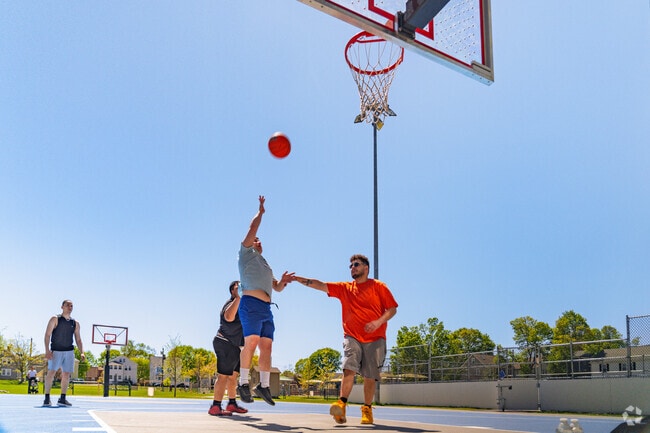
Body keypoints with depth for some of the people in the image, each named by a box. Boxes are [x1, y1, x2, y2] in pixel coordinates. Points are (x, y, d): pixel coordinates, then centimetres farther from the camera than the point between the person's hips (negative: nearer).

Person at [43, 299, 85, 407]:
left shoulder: (75, 323, 13)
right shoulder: (55, 319, 1)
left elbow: (78, 339, 15)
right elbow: (47, 335, -5)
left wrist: (81, 353, 1)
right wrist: (47, 350, -16)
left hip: (69, 351, 4)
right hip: (56, 351, -4)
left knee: (66, 375, 3)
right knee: (51, 372, -9)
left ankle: (62, 399, 10)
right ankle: (47, 398, -2)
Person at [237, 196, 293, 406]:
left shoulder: (264, 264, 33)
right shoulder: (246, 253, 13)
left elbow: (277, 288, 30)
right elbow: (253, 227, 4)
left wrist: (283, 281, 9)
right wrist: (261, 211, 16)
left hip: (266, 308, 7)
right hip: (251, 303, -7)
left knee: (266, 346, 1)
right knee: (251, 341, -18)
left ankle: (264, 385, 5)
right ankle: (243, 383, -14)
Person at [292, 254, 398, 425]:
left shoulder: (378, 286, 4)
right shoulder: (345, 288, 13)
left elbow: (392, 309, 0)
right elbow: (321, 285, 6)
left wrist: (378, 322, -17)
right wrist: (300, 279, -7)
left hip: (375, 339, -2)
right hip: (352, 337, 2)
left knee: (370, 377, 0)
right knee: (349, 369, -17)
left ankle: (367, 410, 11)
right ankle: (341, 404, -24)